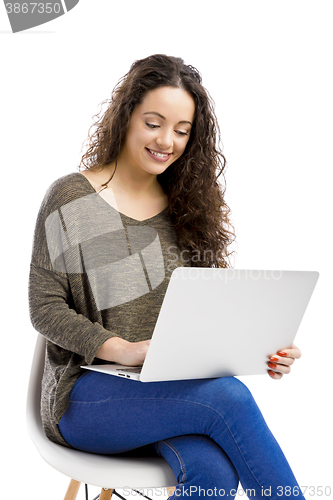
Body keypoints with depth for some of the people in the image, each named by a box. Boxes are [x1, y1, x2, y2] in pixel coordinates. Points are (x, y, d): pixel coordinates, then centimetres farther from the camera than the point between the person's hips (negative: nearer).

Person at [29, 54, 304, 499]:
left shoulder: (191, 204, 11)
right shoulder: (70, 199, -2)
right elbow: (45, 308, -5)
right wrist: (121, 350, -20)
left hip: (177, 386, 4)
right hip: (87, 392, -3)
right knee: (228, 397, -28)